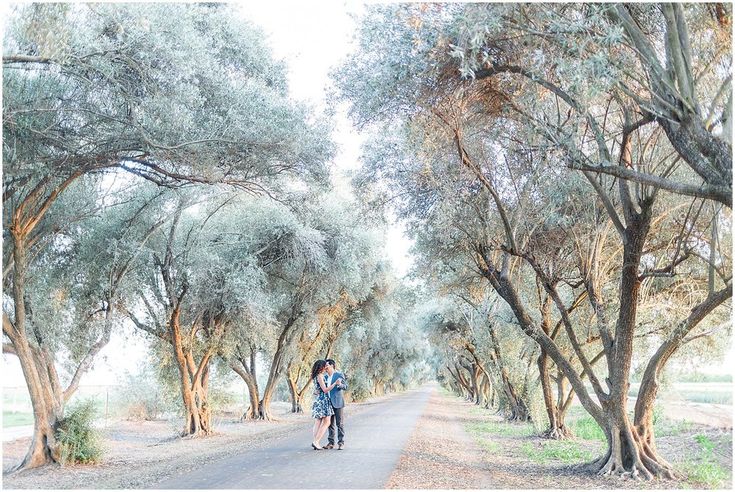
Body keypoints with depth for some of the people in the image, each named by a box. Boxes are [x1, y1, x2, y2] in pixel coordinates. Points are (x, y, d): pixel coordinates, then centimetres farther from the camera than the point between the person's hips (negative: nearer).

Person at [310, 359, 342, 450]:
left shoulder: (316, 376, 14)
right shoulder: (320, 376, -14)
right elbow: (325, 390, -16)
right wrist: (335, 383, -16)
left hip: (318, 400, 10)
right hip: (322, 400, -10)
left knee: (318, 422, 9)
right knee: (326, 422, -8)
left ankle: (315, 441, 8)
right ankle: (316, 441, -12)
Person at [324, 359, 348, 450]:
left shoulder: (339, 375, -5)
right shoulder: (326, 377, 15)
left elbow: (345, 387, -10)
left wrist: (340, 384, -31)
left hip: (338, 402, -6)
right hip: (329, 403, 6)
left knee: (340, 423, -2)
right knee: (330, 423, 9)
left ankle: (341, 443, 2)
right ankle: (331, 442, 13)